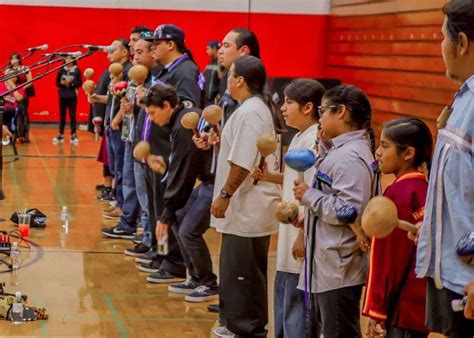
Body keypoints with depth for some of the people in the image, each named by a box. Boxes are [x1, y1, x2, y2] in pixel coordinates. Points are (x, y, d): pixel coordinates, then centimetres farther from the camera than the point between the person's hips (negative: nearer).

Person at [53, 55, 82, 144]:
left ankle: (73, 135, 3)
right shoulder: (61, 70, 2)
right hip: (62, 96, 2)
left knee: (72, 115, -1)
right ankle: (60, 135, 16)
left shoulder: (77, 70, -2)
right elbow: (57, 82, 5)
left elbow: (79, 83, -4)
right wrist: (62, 83, -15)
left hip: (72, 96, -2)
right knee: (62, 115, 9)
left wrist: (71, 82, -17)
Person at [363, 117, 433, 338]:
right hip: (421, 302, 9)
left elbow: (388, 259, -15)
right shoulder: (423, 189, 10)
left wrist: (376, 309, -11)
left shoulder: (398, 193, -14)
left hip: (405, 308, -9)